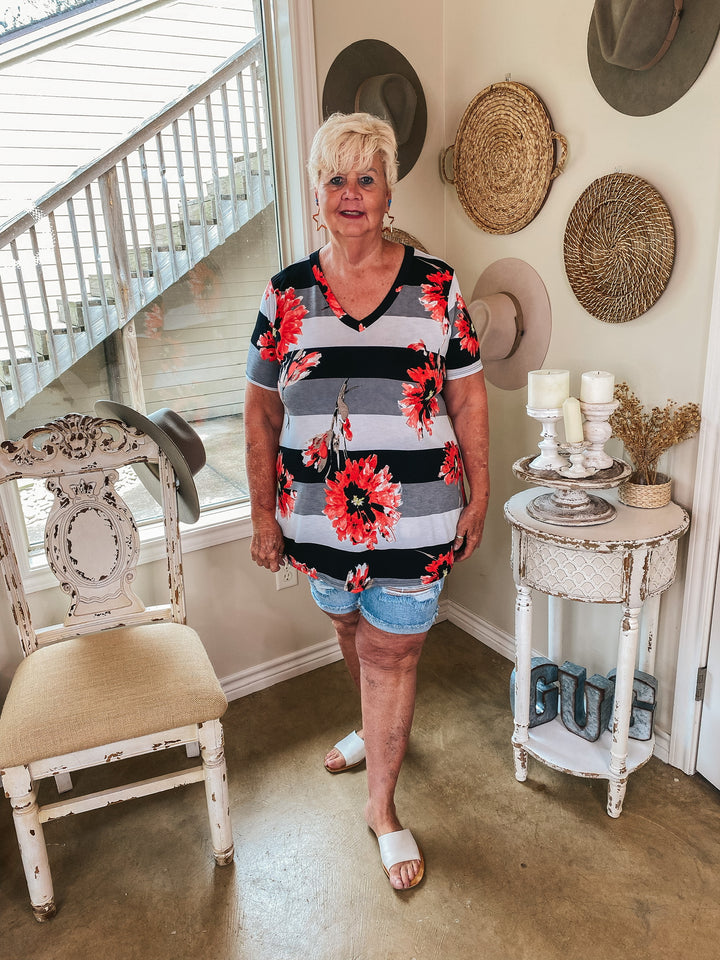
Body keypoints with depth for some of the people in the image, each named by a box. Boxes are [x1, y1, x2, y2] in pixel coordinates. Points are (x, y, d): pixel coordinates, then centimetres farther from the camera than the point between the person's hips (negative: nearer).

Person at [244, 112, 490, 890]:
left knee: (391, 654, 8)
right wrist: (262, 512, 2)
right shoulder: (286, 294, -1)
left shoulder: (435, 287, -4)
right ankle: (376, 729, 54)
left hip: (413, 519, -2)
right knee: (351, 631, 23)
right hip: (320, 517, 3)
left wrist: (477, 496, 1)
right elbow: (261, 412, 3)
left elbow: (468, 396, 1)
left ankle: (382, 805, 30)